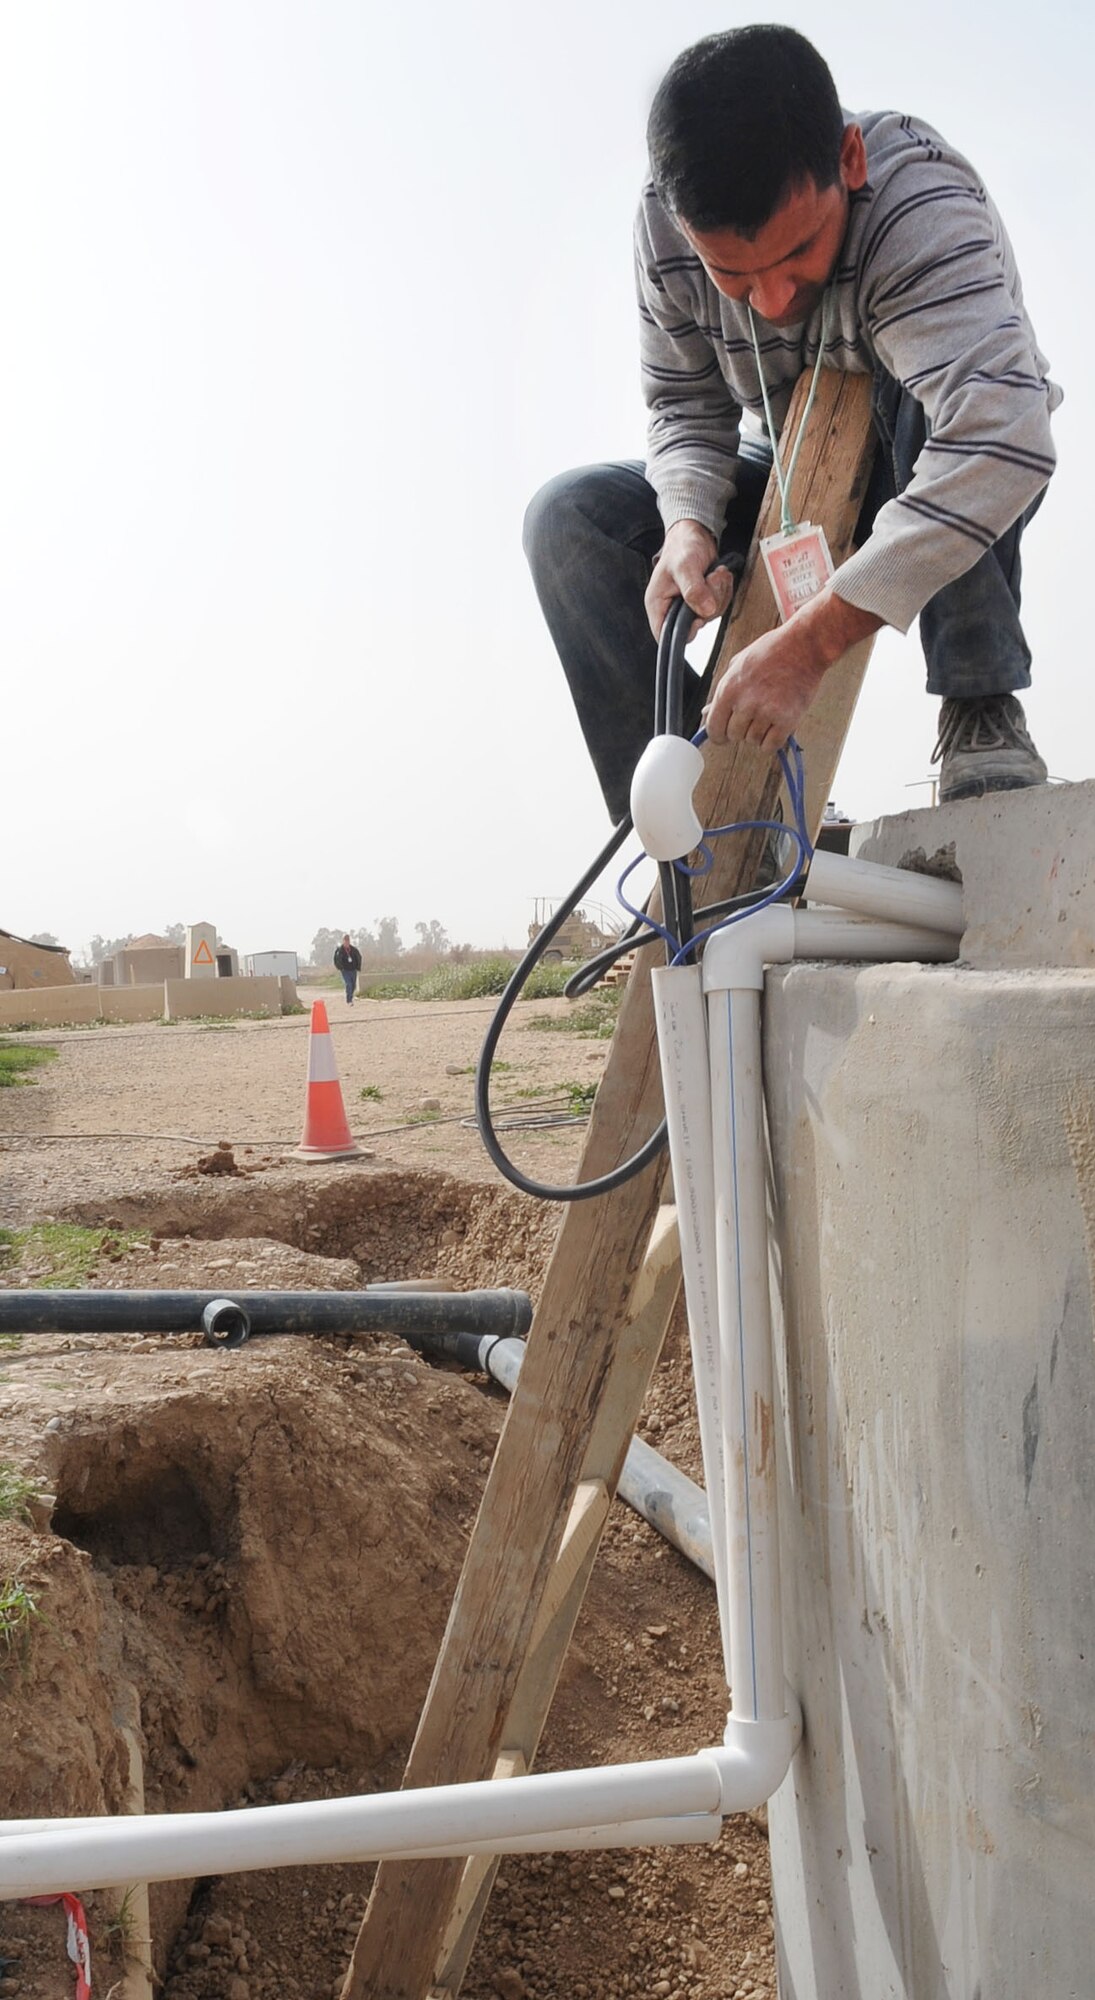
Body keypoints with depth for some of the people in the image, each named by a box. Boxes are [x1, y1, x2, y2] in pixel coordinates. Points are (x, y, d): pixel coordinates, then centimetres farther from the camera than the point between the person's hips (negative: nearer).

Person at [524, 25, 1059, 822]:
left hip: (964, 485, -4)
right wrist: (688, 526, -31)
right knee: (569, 518, -16)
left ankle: (982, 711, -27)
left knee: (929, 389, -38)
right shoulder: (665, 225, -19)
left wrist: (811, 640, -54)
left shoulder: (923, 206, -35)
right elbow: (687, 408, -7)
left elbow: (999, 435, -49)